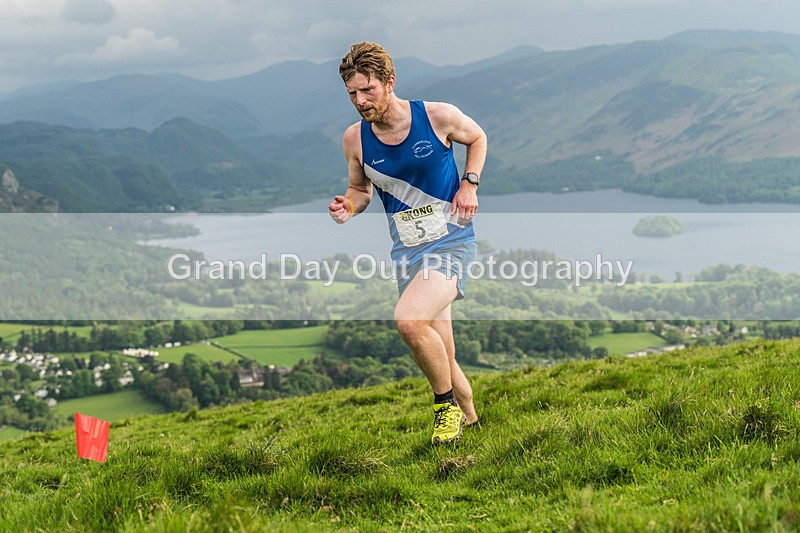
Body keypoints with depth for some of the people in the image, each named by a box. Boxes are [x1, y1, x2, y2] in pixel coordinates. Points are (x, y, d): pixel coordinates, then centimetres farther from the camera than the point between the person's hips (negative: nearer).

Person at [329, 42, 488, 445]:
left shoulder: (439, 117, -9)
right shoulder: (354, 139, -1)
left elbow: (477, 138, 12)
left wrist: (469, 184, -3)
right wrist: (349, 206, -7)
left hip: (452, 242, -4)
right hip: (407, 251, 4)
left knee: (408, 320, -29)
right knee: (441, 359, 7)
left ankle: (447, 405, -6)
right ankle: (469, 417, 35)